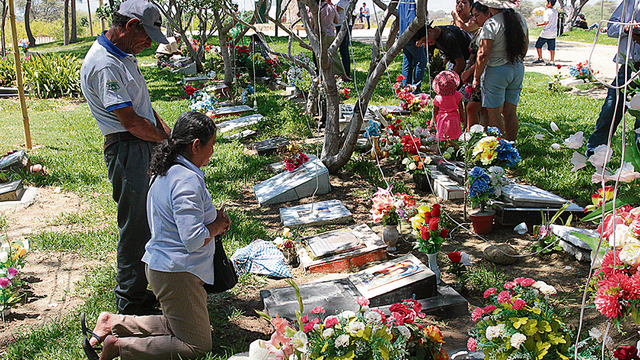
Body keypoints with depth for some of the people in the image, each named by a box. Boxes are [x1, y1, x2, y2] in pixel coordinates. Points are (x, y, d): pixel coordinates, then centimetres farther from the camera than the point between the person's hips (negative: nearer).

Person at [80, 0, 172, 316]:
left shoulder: (123, 55, 12)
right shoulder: (103, 64, -21)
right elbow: (130, 120, -22)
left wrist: (163, 127, 8)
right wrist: (165, 139, -8)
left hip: (144, 146, 10)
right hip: (127, 150, -10)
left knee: (147, 220, 19)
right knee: (134, 227, -1)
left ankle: (146, 287, 36)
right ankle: (130, 303, 13)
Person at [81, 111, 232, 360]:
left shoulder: (167, 172, 9)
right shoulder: (188, 180, -23)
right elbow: (194, 240, -28)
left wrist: (215, 220, 6)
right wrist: (216, 226, -8)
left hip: (160, 265, 10)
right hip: (176, 272, -10)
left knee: (176, 325, 24)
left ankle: (111, 323, 16)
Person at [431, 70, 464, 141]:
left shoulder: (438, 98, -13)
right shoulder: (457, 95, -8)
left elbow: (435, 111, -2)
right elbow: (460, 107, 3)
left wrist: (433, 119, 15)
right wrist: (461, 116, 20)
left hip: (442, 120, -2)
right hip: (454, 119, 2)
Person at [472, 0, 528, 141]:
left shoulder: (491, 24, -17)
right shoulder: (521, 19, 5)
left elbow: (483, 54, -17)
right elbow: (525, 46, 15)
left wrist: (476, 77, -9)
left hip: (496, 71, -7)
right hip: (518, 70, 7)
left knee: (494, 113, 1)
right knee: (510, 112, 13)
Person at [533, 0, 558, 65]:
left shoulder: (547, 11, -14)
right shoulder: (555, 11, 10)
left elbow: (546, 22, -24)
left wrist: (539, 24, -14)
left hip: (546, 33, -7)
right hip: (553, 33, 7)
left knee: (538, 45, 7)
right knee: (552, 48, 8)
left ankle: (540, 59, 7)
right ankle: (552, 61, 7)